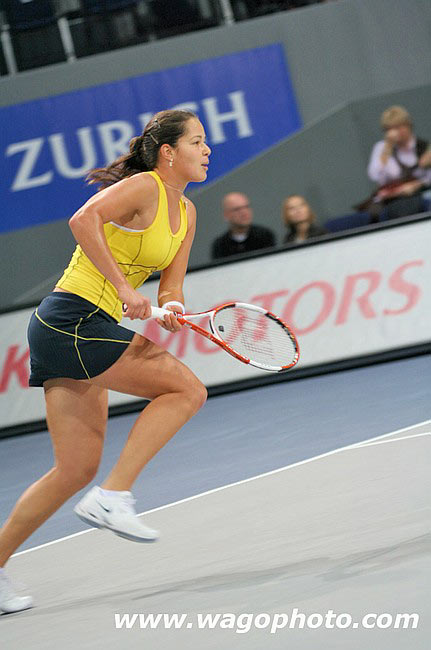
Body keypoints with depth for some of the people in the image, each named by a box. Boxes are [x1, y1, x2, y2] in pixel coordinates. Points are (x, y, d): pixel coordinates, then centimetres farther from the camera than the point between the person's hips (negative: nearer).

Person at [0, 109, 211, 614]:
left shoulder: (185, 213, 16)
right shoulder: (143, 187, -10)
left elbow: (170, 288, 14)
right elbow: (83, 220, -26)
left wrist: (171, 311, -8)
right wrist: (123, 287, -28)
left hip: (93, 328, 9)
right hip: (71, 320, -9)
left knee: (77, 469, 9)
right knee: (186, 388, -14)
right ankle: (112, 496, -15)